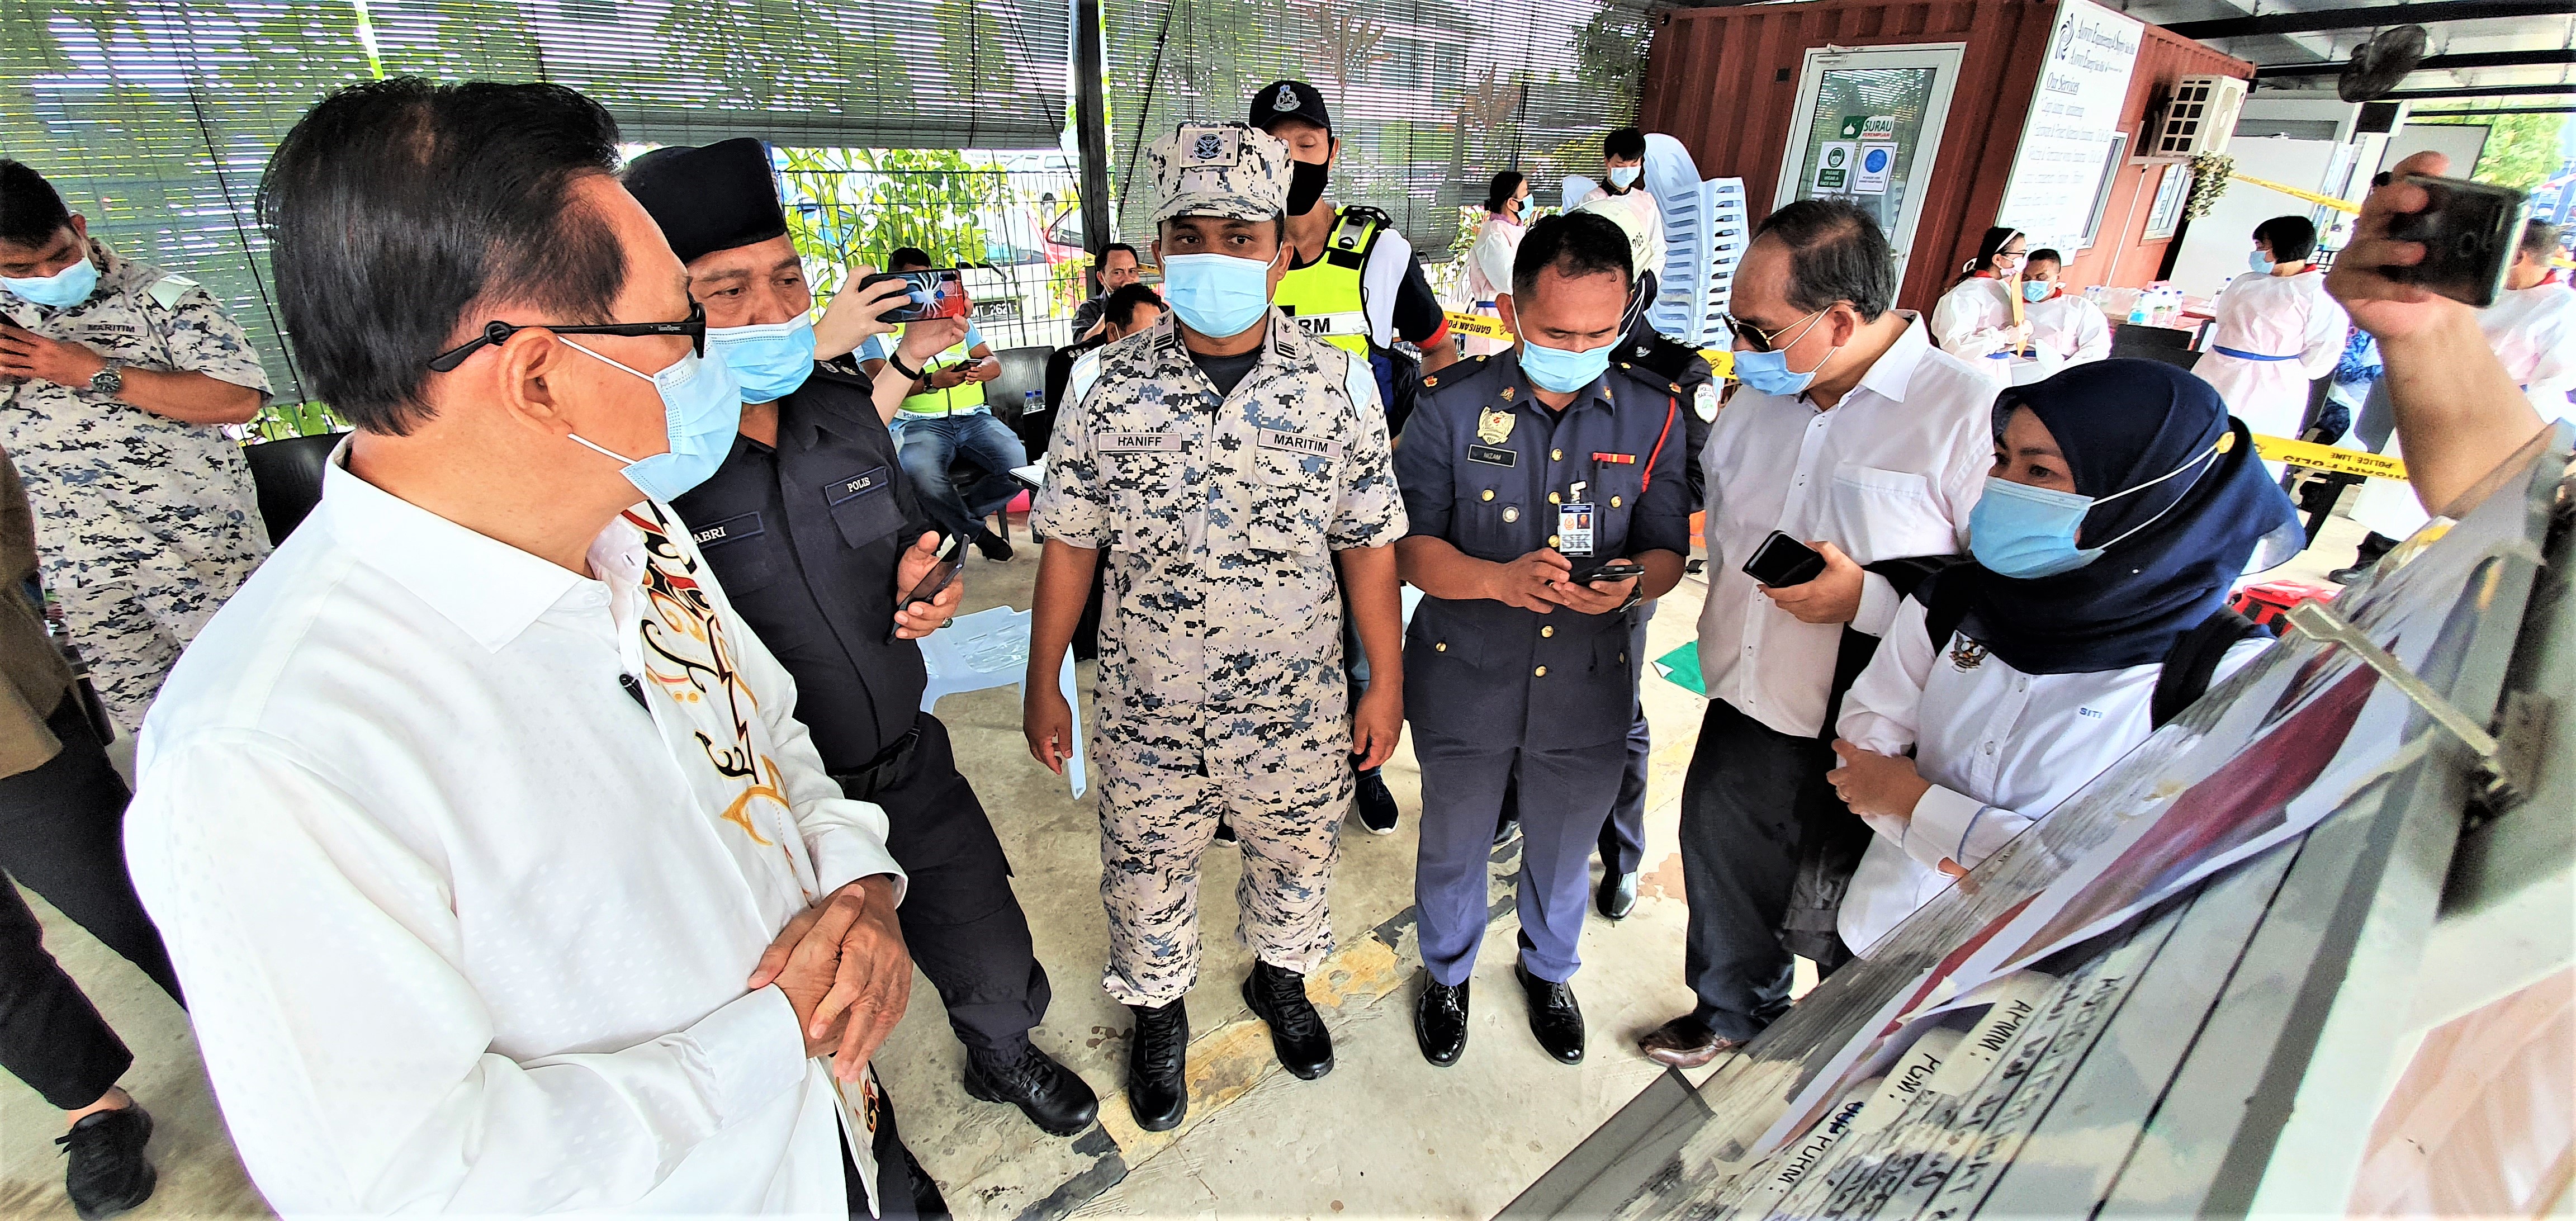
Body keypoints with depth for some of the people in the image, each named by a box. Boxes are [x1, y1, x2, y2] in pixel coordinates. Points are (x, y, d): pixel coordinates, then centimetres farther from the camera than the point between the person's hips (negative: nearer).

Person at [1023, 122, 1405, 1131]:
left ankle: (1281, 979, 54)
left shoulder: (1339, 384, -9)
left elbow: (1369, 544, -3)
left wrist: (1386, 683, 0)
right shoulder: (1106, 386, -9)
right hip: (1146, 708, 0)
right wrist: (1042, 686, 1)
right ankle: (1158, 1013, 49)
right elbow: (1069, 544, -2)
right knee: (1146, 870, 19)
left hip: (1296, 707, 1)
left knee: (1298, 855, 22)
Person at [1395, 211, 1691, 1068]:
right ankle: (1447, 969, 50)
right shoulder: (1452, 405, -12)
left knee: (1564, 850, 24)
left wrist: (1630, 583, -25)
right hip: (1465, 684, -1)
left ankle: (1548, 967, 55)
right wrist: (1497, 579, -31)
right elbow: (1410, 545, -13)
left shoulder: (1653, 416, -5)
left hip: (1590, 689, 2)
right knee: (1454, 845, 20)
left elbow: (1667, 550, -1)